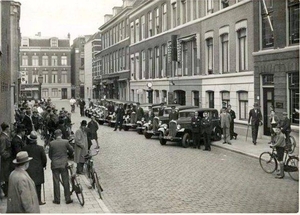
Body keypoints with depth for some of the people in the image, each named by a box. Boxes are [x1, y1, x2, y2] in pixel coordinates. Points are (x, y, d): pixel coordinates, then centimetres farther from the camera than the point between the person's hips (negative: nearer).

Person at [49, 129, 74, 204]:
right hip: (64, 164, 0)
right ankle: (68, 199, 12)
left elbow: (50, 155, 3)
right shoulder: (66, 142, -6)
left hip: (55, 165, 0)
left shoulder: (51, 143, -5)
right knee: (66, 182, 7)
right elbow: (71, 150, 5)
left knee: (56, 182, 7)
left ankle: (57, 199, 11)